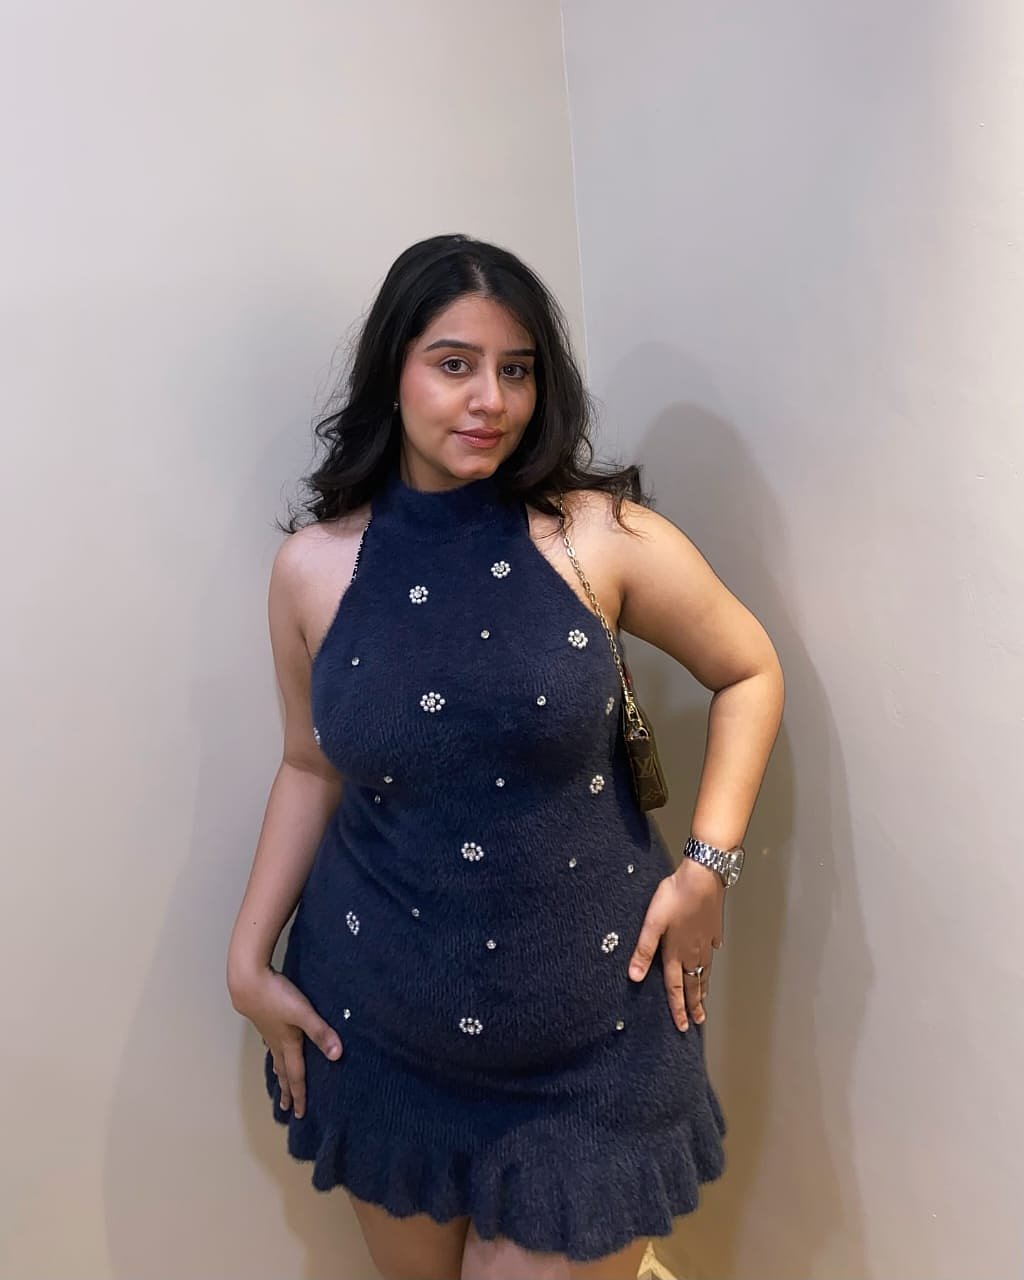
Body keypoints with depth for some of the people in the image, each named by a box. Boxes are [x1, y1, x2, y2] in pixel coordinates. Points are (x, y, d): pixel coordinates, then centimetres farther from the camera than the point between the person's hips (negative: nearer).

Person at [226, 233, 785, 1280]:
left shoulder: (600, 535, -12)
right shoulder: (313, 565, -6)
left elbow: (748, 673, 1)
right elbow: (311, 766, 6)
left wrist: (708, 864, -6)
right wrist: (249, 959, 5)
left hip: (587, 1035, -2)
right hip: (383, 1031, 3)